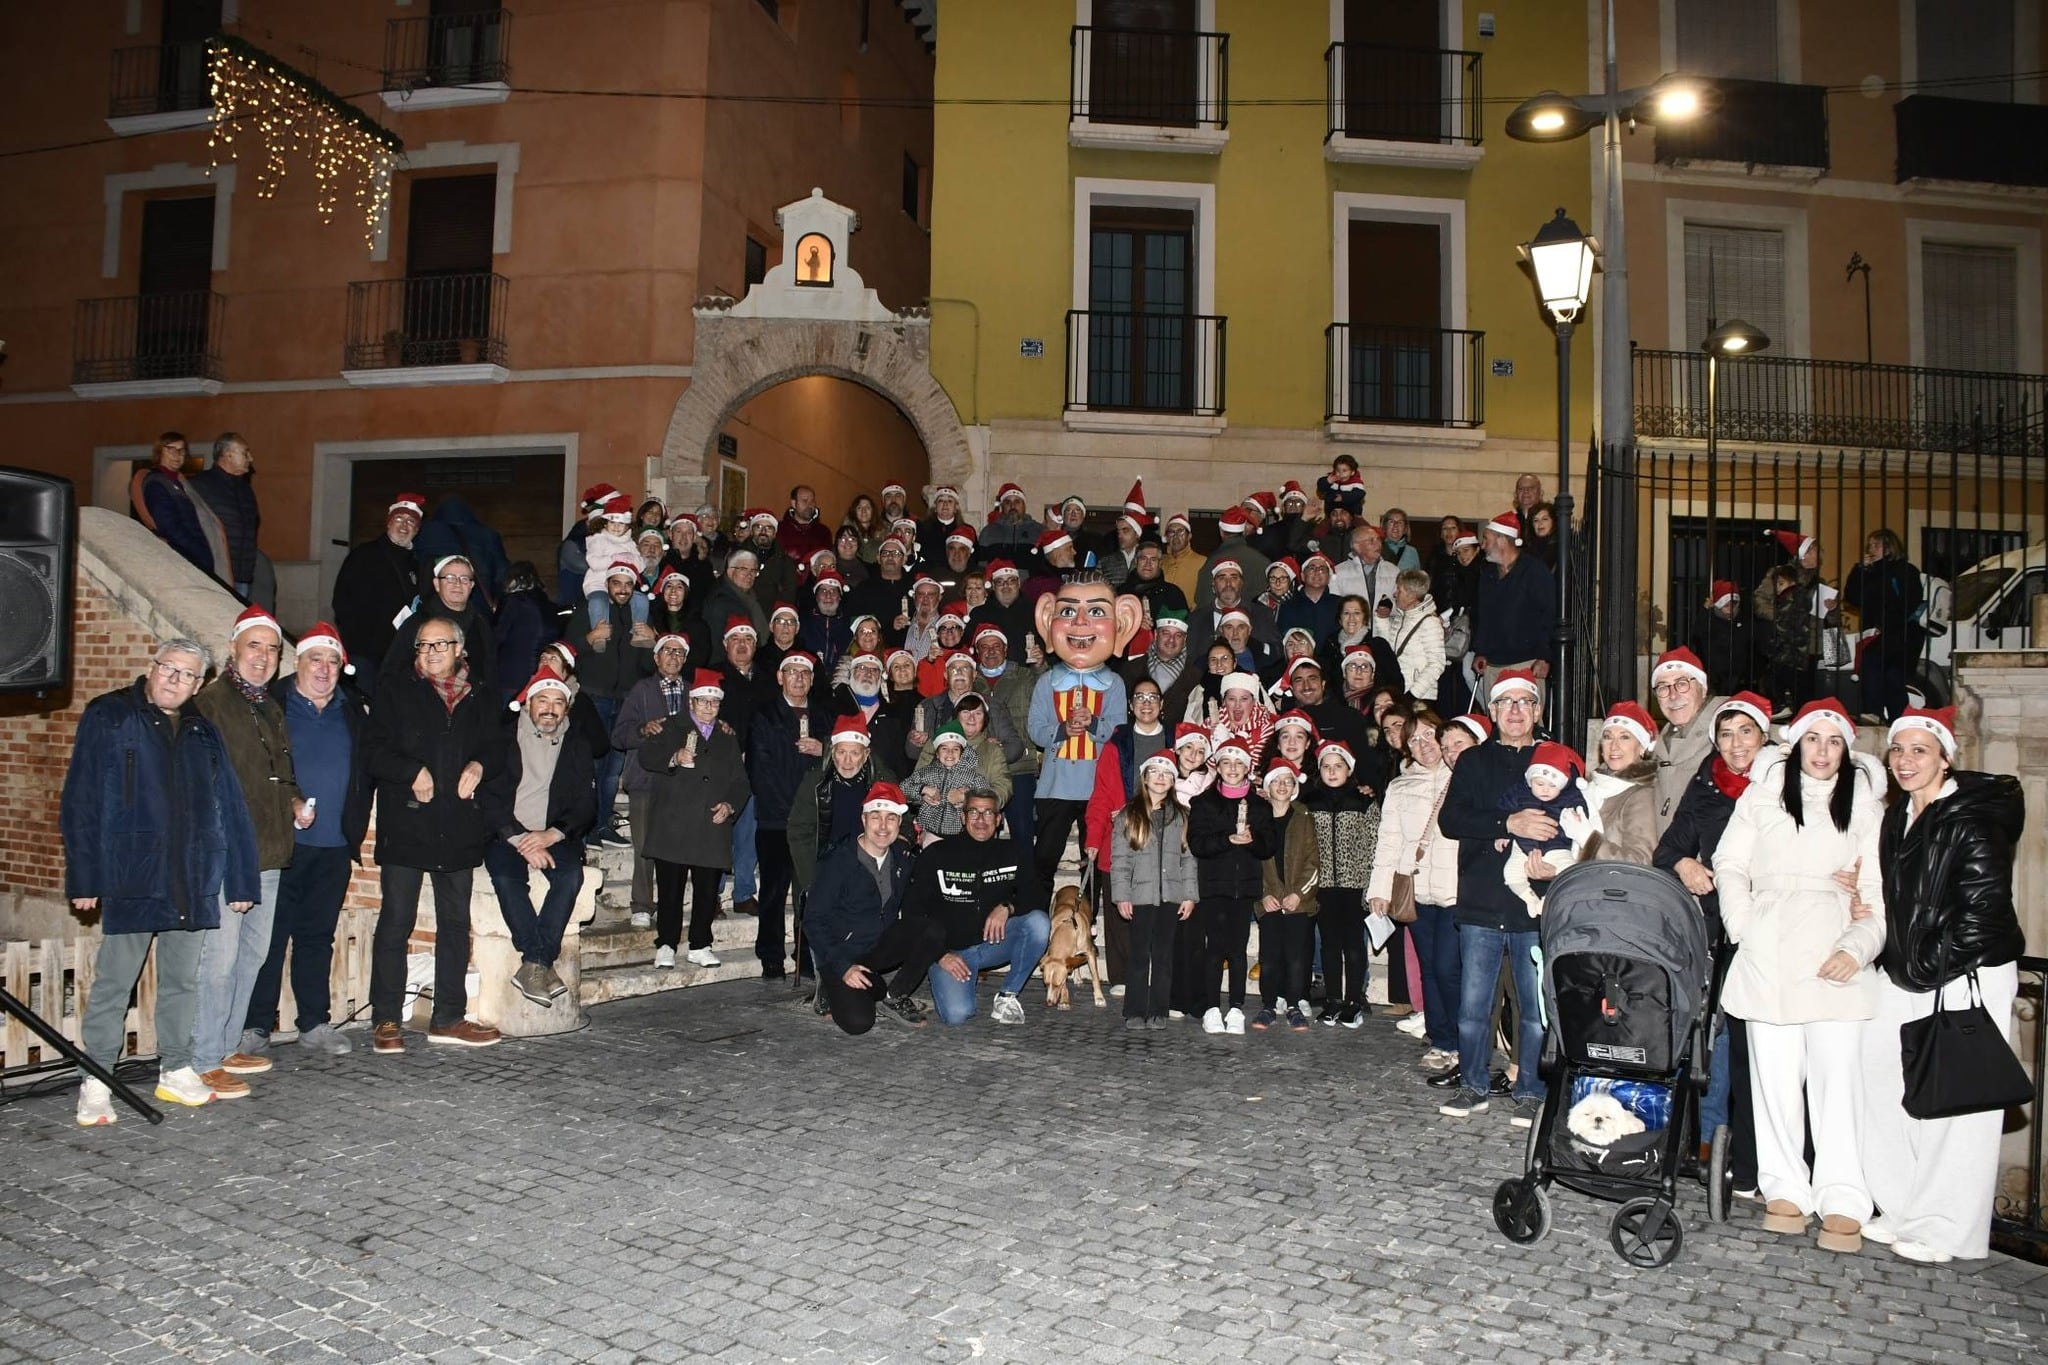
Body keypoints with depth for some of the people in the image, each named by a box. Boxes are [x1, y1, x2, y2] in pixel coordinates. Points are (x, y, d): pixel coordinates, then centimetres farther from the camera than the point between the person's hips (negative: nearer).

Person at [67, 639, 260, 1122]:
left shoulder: (202, 731, 12)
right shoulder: (108, 717, 1)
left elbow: (230, 807, 11)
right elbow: (80, 801, -4)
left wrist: (240, 879, 7)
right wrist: (83, 877, -10)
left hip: (192, 882, 4)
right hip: (130, 878, -4)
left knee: (182, 981, 12)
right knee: (113, 983, 0)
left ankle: (175, 1072, 23)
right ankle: (95, 1084, 10)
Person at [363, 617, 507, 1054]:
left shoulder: (479, 699, 15)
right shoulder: (396, 692, 5)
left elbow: (498, 750, 16)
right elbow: (375, 750, -3)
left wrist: (480, 765, -5)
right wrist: (413, 772, -17)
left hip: (459, 830, 4)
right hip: (405, 825, -4)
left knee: (456, 923, 8)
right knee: (396, 923, -2)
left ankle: (449, 1018, 17)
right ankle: (385, 1020, 6)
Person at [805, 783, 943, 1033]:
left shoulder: (901, 857, 1)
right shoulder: (838, 862, -16)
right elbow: (813, 921, -14)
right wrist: (843, 967, -22)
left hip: (883, 946, 5)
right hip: (843, 953, -5)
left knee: (933, 931, -21)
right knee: (857, 1022, -27)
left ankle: (895, 997, -4)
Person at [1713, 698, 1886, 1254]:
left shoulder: (1865, 805, 11)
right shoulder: (1763, 794, 12)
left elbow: (1879, 891, 7)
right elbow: (1729, 866, 11)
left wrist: (1858, 947, -8)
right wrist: (1746, 928, -2)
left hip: (1835, 954, -1)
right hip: (1769, 953, 1)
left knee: (1837, 1075, -6)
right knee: (1775, 1073, 1)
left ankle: (1842, 1202, 0)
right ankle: (1786, 1189, 9)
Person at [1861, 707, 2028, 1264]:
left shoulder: (1975, 816, -11)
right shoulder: (1897, 819, 13)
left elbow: (1983, 903, -15)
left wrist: (1932, 968, -12)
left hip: (1967, 977, -8)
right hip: (1902, 979, 8)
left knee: (1957, 1105, -3)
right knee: (1885, 1092, 7)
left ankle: (1947, 1232, 8)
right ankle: (1904, 1211, 20)